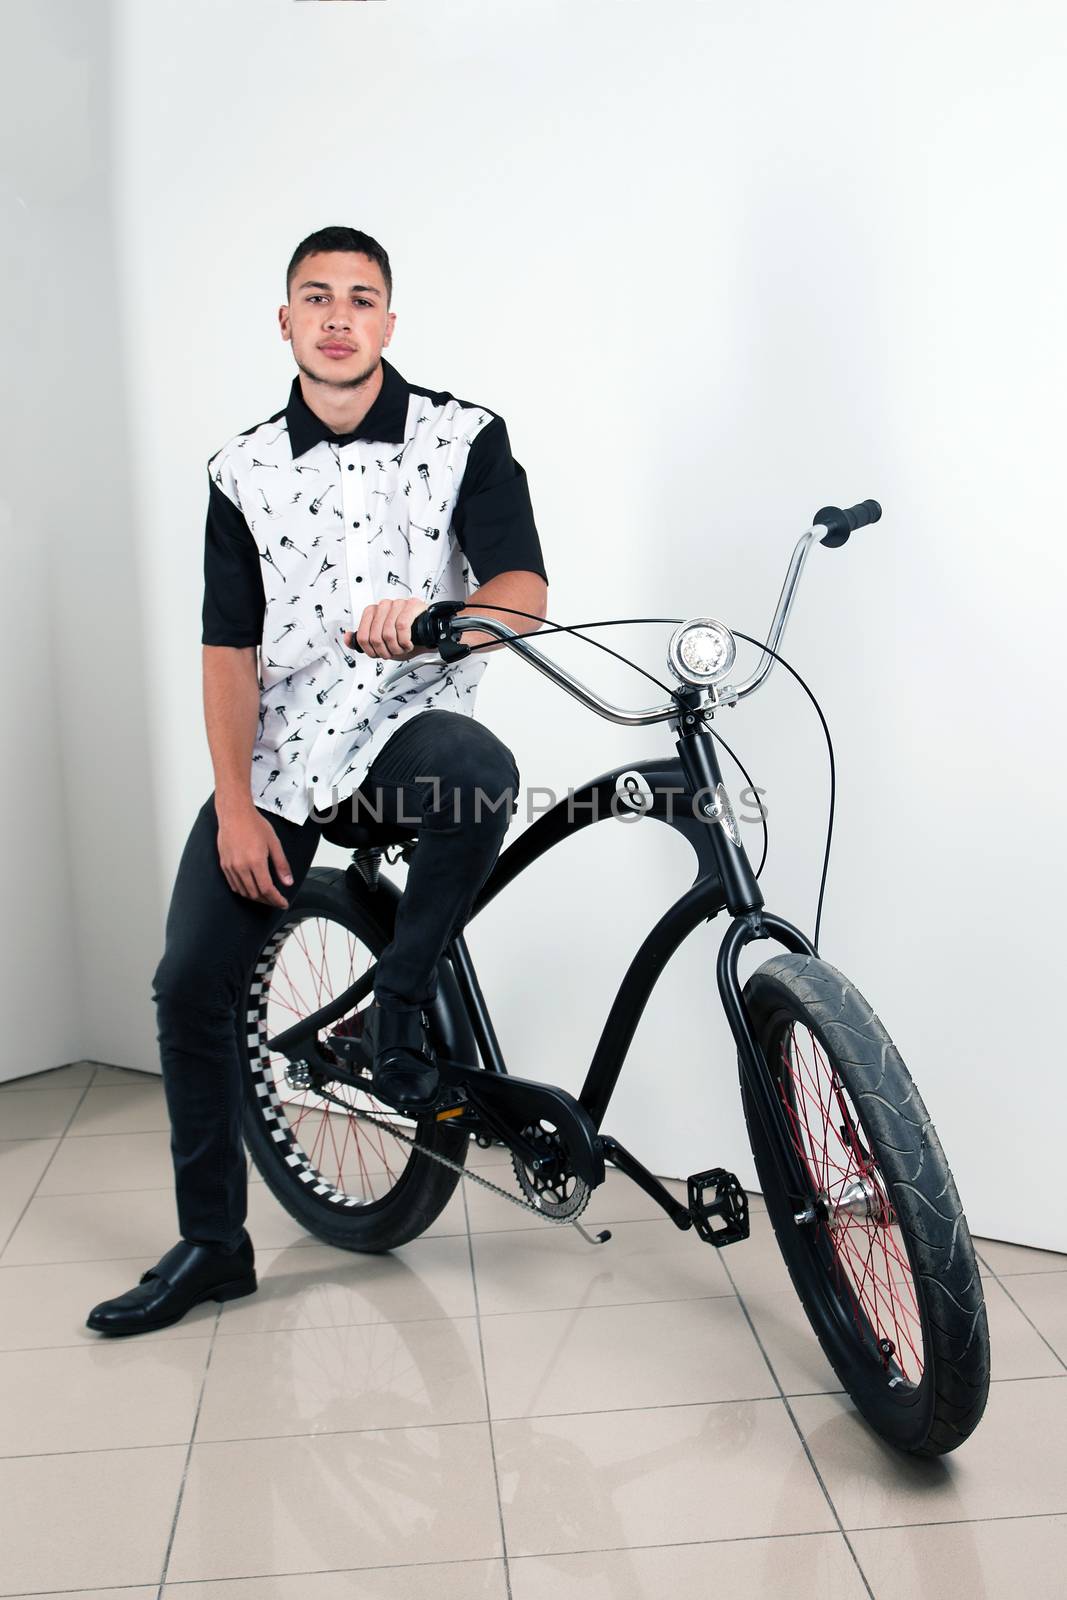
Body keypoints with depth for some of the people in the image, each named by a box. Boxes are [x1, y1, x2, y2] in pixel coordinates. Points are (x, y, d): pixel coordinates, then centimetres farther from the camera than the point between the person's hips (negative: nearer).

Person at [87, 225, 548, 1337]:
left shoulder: (465, 438, -1)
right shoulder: (245, 471, 7)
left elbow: (524, 594, -12)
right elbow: (230, 651, 4)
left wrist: (425, 617, -34)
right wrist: (236, 807, -6)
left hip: (408, 723, -2)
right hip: (280, 749, 3)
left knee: (481, 772, -39)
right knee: (189, 985, -3)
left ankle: (398, 1001, -11)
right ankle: (211, 1246, 17)